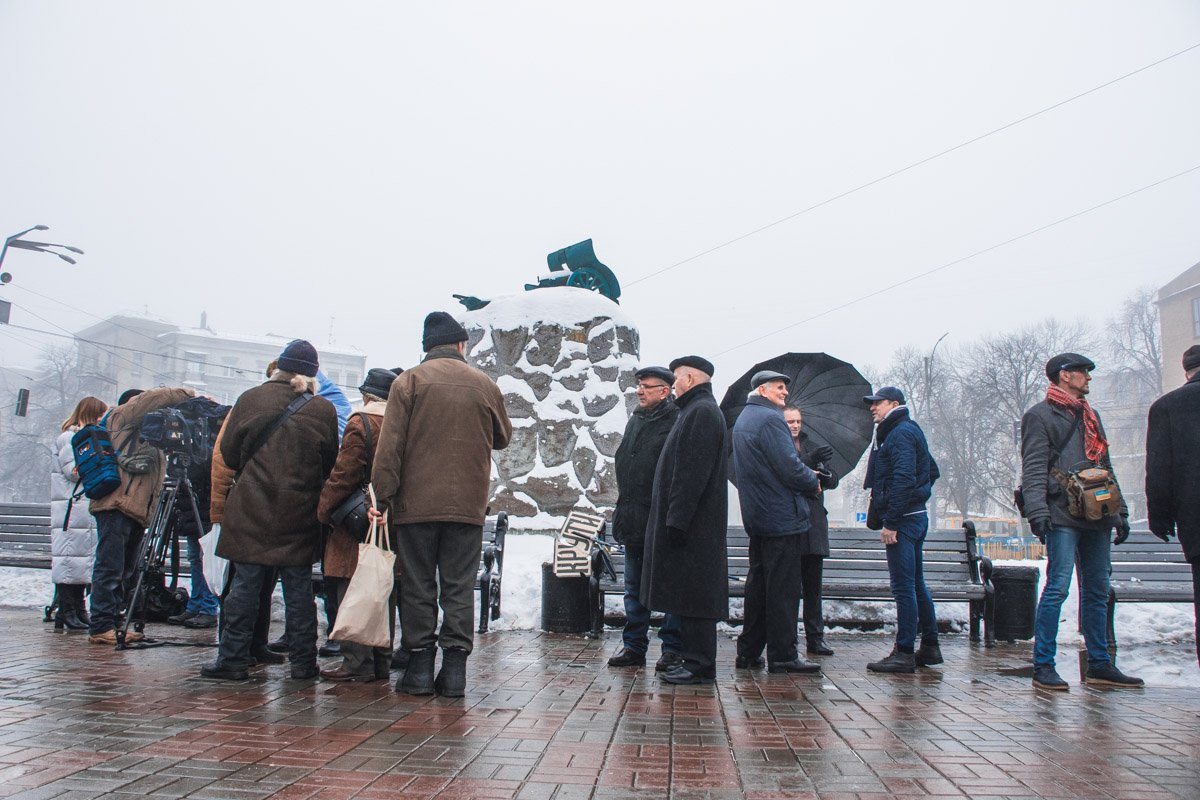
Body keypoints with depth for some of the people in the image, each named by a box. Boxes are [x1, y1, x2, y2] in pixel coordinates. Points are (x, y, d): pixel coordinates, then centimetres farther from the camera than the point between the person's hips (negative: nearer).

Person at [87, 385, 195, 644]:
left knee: (124, 571, 9)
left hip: (135, 510, 9)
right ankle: (101, 628, -10)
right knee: (110, 568, -10)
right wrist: (191, 396, -3)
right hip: (116, 505, -9)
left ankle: (112, 625, 12)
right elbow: (153, 398, -8)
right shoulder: (121, 416, 7)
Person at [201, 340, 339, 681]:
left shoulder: (250, 399, -1)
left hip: (251, 509, 0)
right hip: (299, 513, 0)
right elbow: (331, 465, 4)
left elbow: (228, 453, 6)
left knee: (244, 585, 6)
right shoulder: (323, 410, -3)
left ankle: (232, 659, 10)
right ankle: (303, 662, 12)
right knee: (299, 589, 7)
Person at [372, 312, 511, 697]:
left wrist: (383, 496, -4)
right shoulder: (485, 385, 6)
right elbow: (503, 437, 18)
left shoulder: (409, 381, -1)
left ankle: (419, 667, 9)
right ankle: (454, 668, 7)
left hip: (416, 503, -1)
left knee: (418, 587, 7)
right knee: (459, 587, 7)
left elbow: (390, 446, -6)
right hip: (468, 506, 2)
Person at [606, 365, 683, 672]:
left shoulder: (677, 422, -9)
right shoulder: (635, 421, 15)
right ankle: (634, 645, 22)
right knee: (634, 587, 13)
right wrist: (623, 504, 16)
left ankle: (672, 647, 11)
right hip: (634, 520, 8)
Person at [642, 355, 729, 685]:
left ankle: (699, 665, -1)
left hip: (693, 523, -10)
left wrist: (677, 519, -23)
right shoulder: (696, 410, 20)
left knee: (692, 594, -6)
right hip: (690, 523, 10)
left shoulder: (702, 412, -12)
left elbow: (693, 472, -21)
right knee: (690, 594, 12)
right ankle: (693, 660, 18)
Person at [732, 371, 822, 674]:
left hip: (756, 517, 10)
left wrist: (806, 477, 16)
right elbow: (789, 466, -20)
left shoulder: (743, 420, 18)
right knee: (783, 586, -4)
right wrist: (813, 482, -1)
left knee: (758, 583, 13)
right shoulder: (770, 419, -14)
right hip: (781, 516, -10)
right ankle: (782, 656, 0)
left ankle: (748, 652, 17)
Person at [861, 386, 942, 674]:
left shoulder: (900, 433, -13)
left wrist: (890, 523, -23)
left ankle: (904, 653, -4)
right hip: (916, 516, 11)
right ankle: (930, 647, 21)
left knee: (904, 587, -7)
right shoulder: (908, 431, 19)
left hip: (903, 520, -11)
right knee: (916, 585, 14)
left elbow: (903, 479, -22)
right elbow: (932, 471, 27)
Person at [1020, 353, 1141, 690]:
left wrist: (1119, 512, 19)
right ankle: (1043, 666, -6)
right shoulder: (1040, 415, -1)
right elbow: (1033, 469, -10)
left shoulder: (1090, 416, 23)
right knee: (1057, 587, -11)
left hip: (1096, 518, 8)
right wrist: (1037, 511, -21)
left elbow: (1106, 468, 25)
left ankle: (1099, 665, 18)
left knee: (1097, 592, 10)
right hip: (1063, 517, -8)